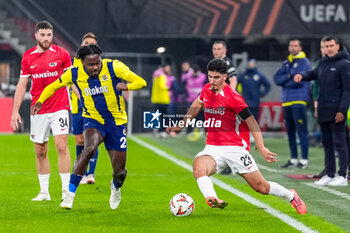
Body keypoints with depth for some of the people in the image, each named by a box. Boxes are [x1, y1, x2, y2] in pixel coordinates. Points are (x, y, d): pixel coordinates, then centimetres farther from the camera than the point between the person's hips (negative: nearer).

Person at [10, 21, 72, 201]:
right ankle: (44, 192, 13)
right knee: (40, 152, 5)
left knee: (61, 146, -13)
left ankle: (66, 189, -8)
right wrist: (15, 111, 7)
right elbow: (22, 85, 10)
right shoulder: (28, 56, 6)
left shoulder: (61, 53, 0)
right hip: (37, 111, 3)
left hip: (59, 107, -3)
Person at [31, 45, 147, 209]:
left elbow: (141, 82, -12)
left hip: (116, 121, 0)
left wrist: (126, 86, -34)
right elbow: (53, 86, 7)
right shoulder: (75, 74, -8)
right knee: (89, 148, -35)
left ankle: (116, 187, 42)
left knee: (119, 172, 1)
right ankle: (70, 193, -27)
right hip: (93, 120, 0)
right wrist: (39, 101, -9)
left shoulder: (113, 67, -14)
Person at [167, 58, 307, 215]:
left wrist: (261, 148, -23)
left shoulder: (232, 97, -15)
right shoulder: (207, 90, 4)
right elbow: (197, 105, 28)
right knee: (198, 167, -31)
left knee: (261, 187, 1)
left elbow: (251, 121, -15)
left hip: (235, 147, -5)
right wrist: (181, 125, 30)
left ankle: (291, 196, 28)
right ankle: (212, 200, -54)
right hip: (213, 148, 5)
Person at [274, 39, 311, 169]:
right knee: (290, 131, 10)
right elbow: (277, 79, 8)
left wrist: (284, 82, -2)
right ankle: (293, 159, 16)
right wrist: (289, 77, -8)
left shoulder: (304, 62, -2)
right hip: (286, 101, 7)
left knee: (301, 131, -9)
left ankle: (304, 160, -10)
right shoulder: (286, 63, 18)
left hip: (299, 101, -7)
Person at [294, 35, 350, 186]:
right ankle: (329, 175, 17)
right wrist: (302, 75, 3)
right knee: (327, 144, 11)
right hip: (323, 111, 8)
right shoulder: (323, 63, 14)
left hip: (336, 111, -8)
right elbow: (313, 74, 27)